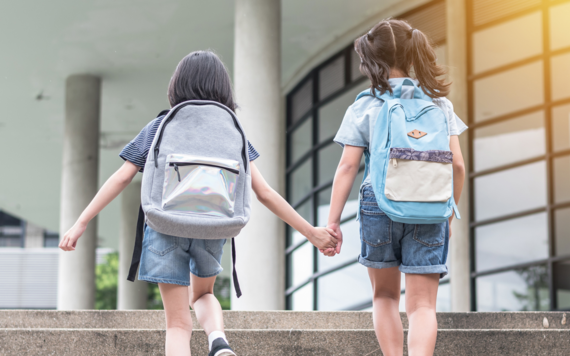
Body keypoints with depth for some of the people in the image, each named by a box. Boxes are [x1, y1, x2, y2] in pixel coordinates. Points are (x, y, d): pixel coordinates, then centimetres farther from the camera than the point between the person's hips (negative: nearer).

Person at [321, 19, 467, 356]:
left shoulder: (364, 108, 0)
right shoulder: (439, 104, 6)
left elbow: (347, 167, -5)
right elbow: (458, 165, 4)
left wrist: (333, 221, -2)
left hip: (379, 205, 0)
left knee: (385, 296, 20)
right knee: (423, 305, 0)